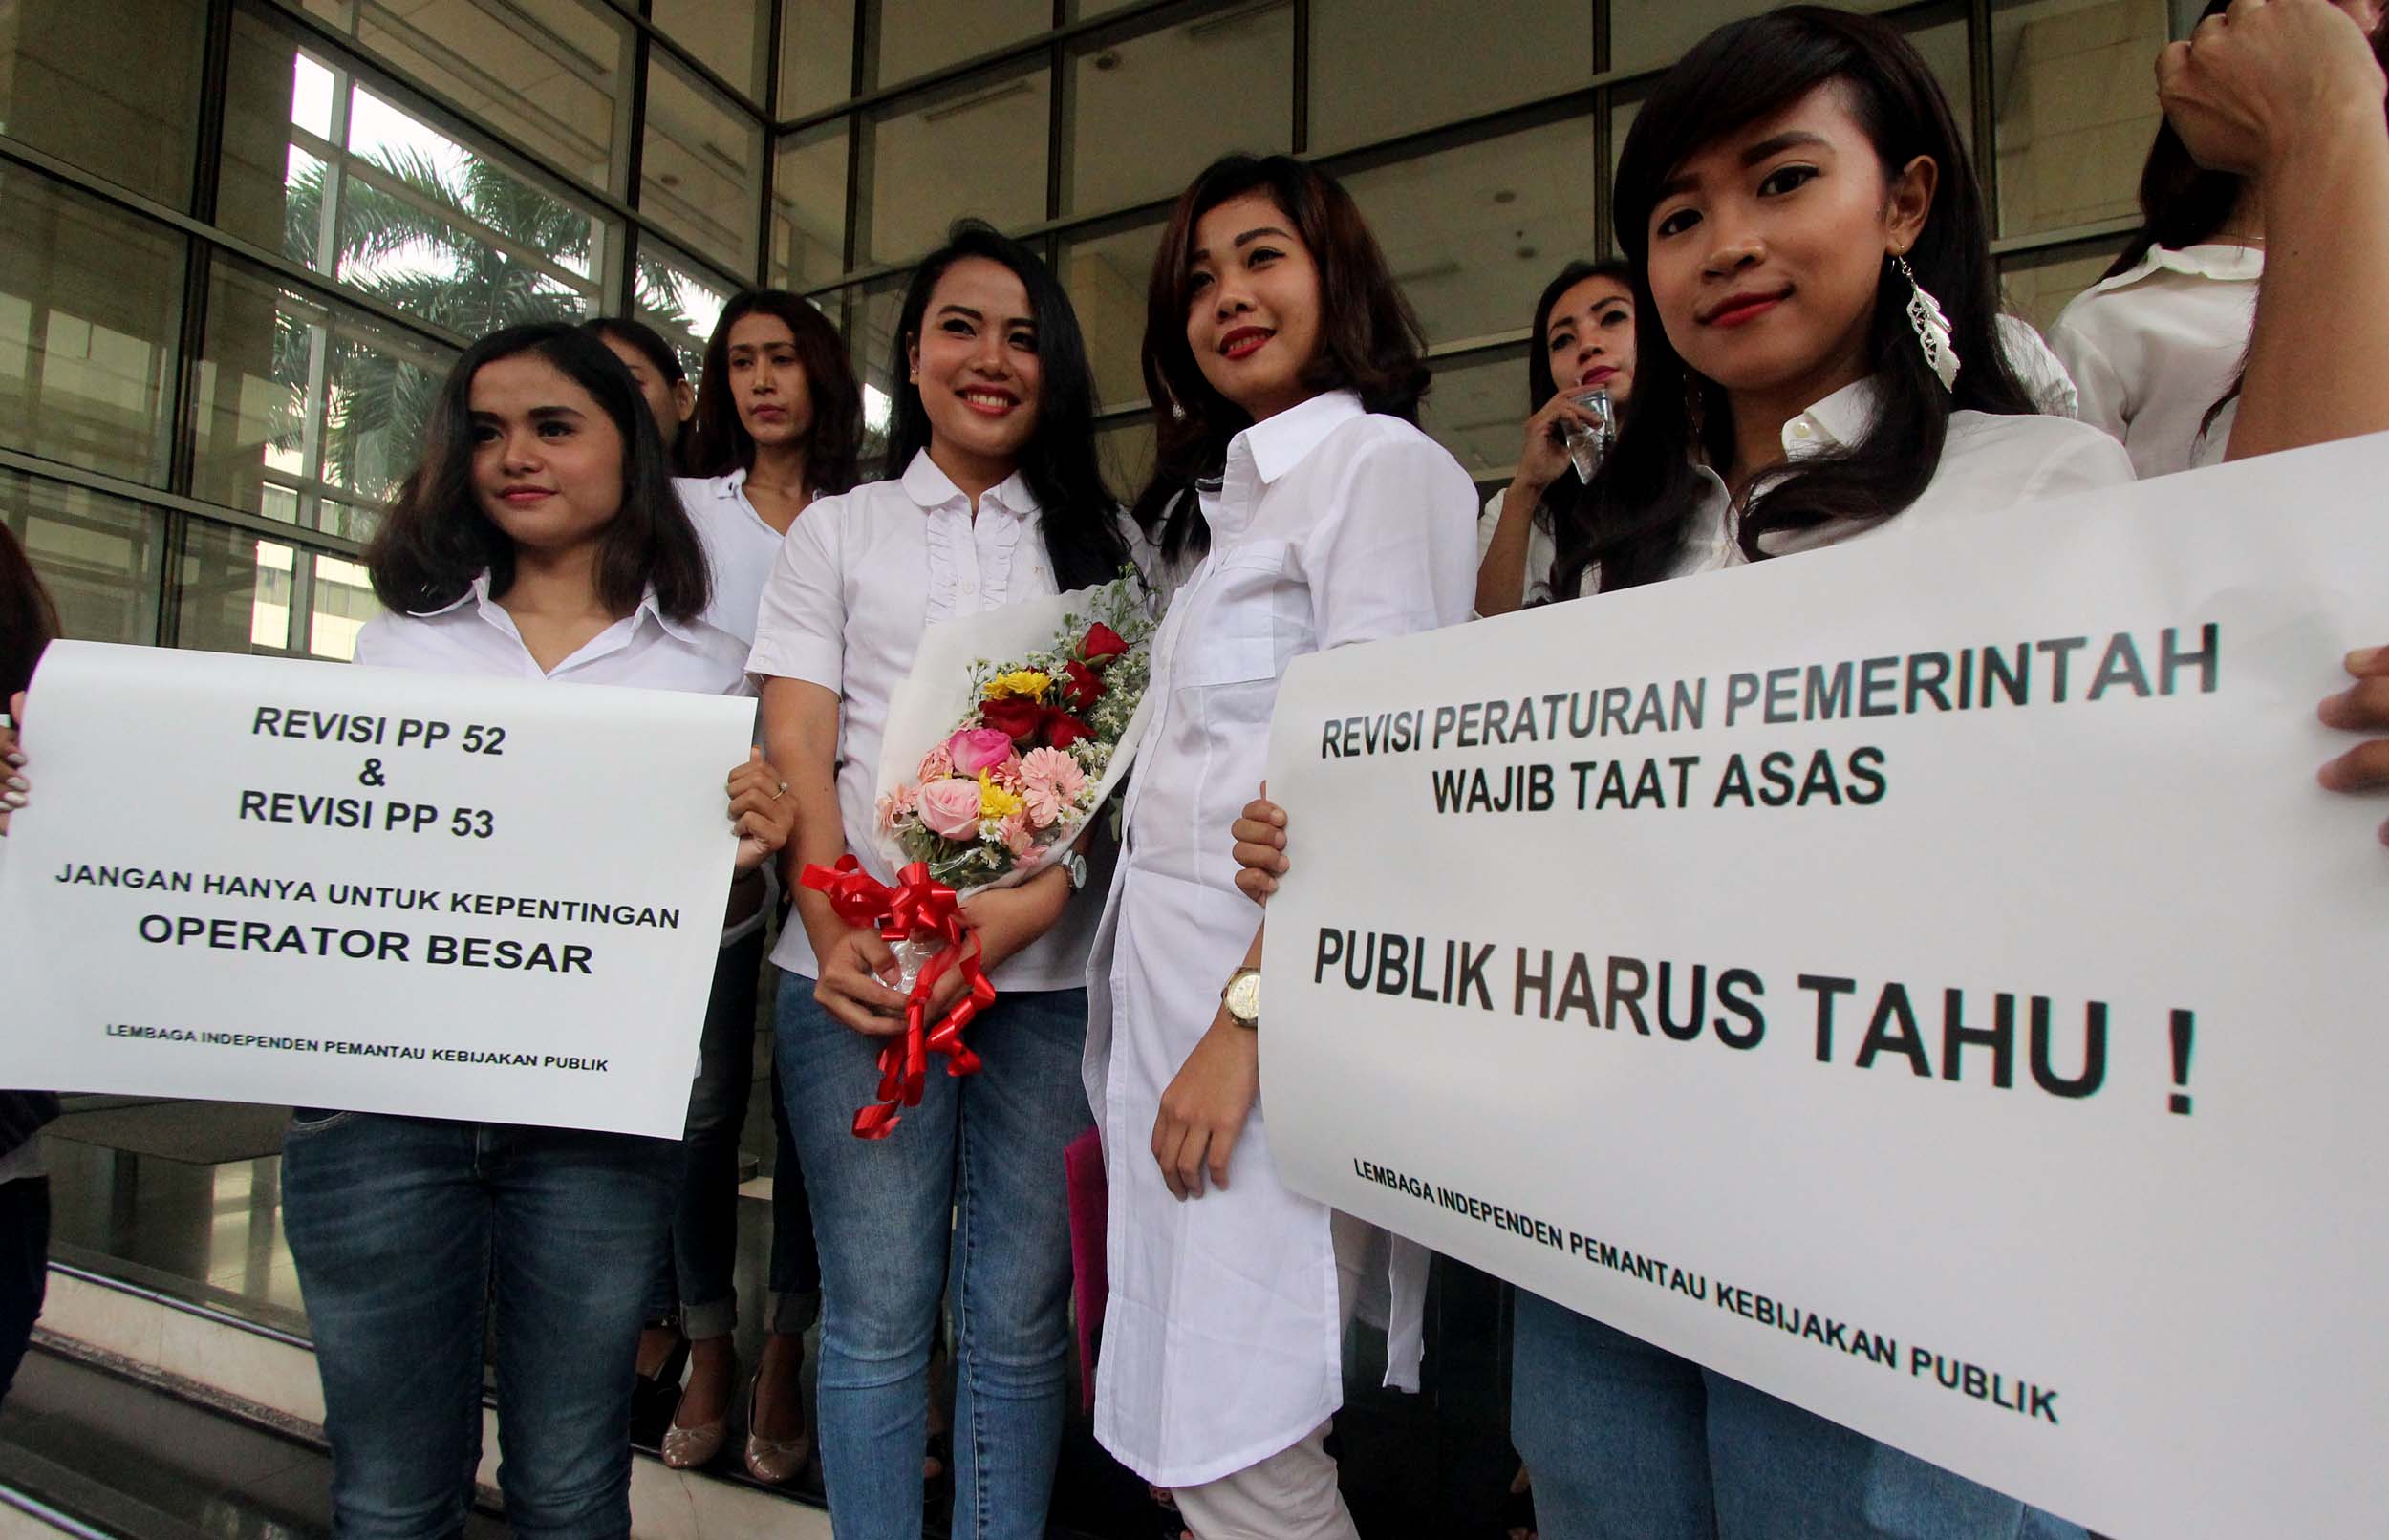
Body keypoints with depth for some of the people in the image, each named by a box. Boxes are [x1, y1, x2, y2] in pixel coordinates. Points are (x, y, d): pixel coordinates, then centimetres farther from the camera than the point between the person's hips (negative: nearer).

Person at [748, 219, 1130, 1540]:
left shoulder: (1104, 542, 14)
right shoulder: (836, 530, 14)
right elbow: (797, 749, 4)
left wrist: (1037, 897, -13)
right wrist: (837, 931, -12)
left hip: (1050, 969, 1)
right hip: (861, 965, 0)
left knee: (1018, 1322, 7)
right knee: (876, 1318, 6)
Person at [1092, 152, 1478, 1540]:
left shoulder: (1382, 463, -5)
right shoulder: (1227, 501, 22)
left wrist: (1247, 1018, -20)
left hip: (1279, 993, -8)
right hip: (1165, 979, 9)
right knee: (1181, 1429, 14)